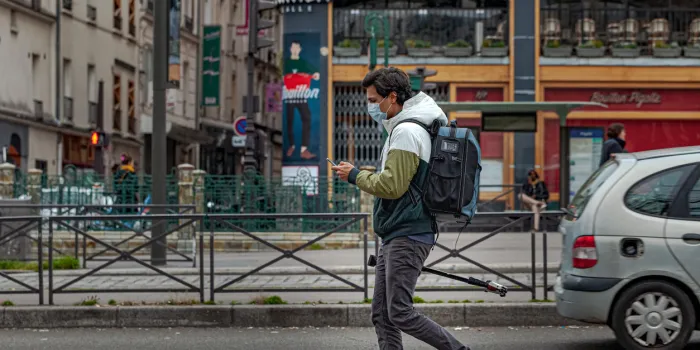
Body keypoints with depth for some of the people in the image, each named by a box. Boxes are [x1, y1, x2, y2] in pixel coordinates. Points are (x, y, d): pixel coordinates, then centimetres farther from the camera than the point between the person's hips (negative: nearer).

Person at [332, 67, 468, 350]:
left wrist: (355, 175, -7)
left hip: (407, 238, -11)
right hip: (394, 238, 11)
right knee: (382, 316, 7)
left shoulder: (406, 131, -14)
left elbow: (393, 185, -20)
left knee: (400, 314, -11)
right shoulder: (405, 128, 19)